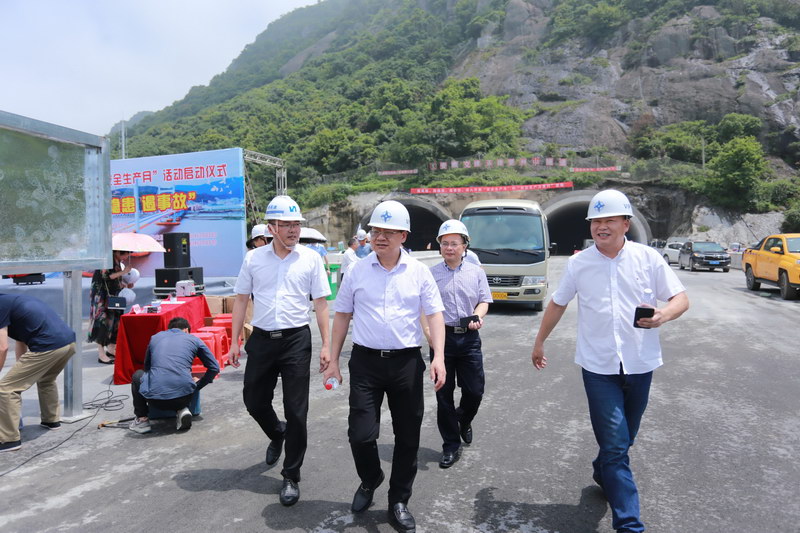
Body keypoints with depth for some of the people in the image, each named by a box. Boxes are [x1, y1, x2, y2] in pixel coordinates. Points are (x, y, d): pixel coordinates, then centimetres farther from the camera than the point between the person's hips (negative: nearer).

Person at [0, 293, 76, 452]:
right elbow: (21, 341, 34)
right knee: (46, 380, 35)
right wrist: (21, 371, 38)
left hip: (48, 347, -9)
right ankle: (52, 420, 47)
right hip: (69, 340, 9)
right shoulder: (14, 301, 28)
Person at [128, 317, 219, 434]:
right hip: (184, 397, 0)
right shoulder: (194, 340, 14)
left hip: (155, 399, 0)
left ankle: (142, 420, 23)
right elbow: (214, 368, 15)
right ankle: (182, 410, 7)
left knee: (137, 375, 32)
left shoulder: (155, 337, 20)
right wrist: (197, 385, 28)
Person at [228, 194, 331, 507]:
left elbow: (320, 303, -1)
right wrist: (235, 341, 4)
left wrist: (325, 345, -6)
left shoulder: (310, 259, -3)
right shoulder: (254, 258, 2)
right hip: (261, 339, 3)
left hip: (296, 340, -2)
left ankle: (291, 478, 19)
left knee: (296, 411, 2)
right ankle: (277, 434, 48)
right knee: (254, 401, 14)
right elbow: (241, 300, 7)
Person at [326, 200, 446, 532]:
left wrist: (438, 356, -13)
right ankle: (370, 480, 31)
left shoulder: (419, 272, 1)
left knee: (407, 437, 8)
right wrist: (334, 361, 7)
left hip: (407, 361, 1)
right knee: (360, 434, -3)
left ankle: (399, 502, 30)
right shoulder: (357, 271, 3)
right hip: (366, 361, 0)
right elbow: (342, 315, 8)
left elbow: (434, 315, 0)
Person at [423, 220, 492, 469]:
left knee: (475, 390, 4)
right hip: (442, 336, -1)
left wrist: (478, 317, -12)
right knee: (444, 393, 6)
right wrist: (429, 333, -13)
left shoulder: (476, 272, 8)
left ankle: (464, 420, 39)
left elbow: (483, 301, 9)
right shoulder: (431, 274, 2)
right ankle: (451, 445, 21)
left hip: (469, 337, 1)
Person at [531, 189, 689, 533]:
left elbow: (681, 298, 0)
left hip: (639, 364, 2)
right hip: (599, 366, -1)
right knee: (616, 444, -4)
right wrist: (539, 342, 16)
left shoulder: (648, 258, -3)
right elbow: (558, 304, 10)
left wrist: (664, 314, -22)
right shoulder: (578, 263, -1)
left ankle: (603, 473, 47)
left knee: (624, 439, 18)